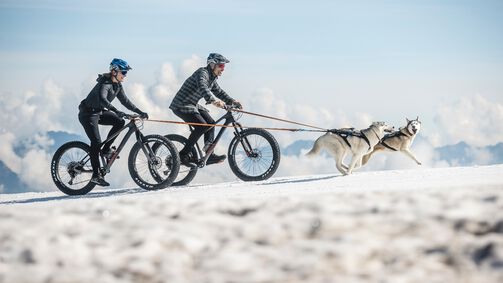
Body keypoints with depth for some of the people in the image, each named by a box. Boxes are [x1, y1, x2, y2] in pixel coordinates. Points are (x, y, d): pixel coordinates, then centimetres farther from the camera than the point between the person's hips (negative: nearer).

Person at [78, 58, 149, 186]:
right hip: (88, 114, -8)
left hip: (99, 113, 8)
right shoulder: (105, 83, -24)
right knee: (96, 142, -16)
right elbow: (102, 99, -41)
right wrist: (116, 111, -53)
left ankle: (106, 149, 4)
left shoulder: (117, 85, 4)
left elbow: (125, 101, 8)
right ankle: (96, 175, -13)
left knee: (120, 122, -9)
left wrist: (140, 112, -3)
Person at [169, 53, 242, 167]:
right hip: (181, 105, -10)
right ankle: (183, 155, -17)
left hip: (193, 105, 10)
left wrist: (232, 101, 0)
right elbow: (202, 88, -39)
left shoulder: (212, 78, 12)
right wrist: (213, 100, -55)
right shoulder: (203, 73, -20)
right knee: (201, 126, -23)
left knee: (210, 123, 1)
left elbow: (219, 92, 16)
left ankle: (210, 155, 2)